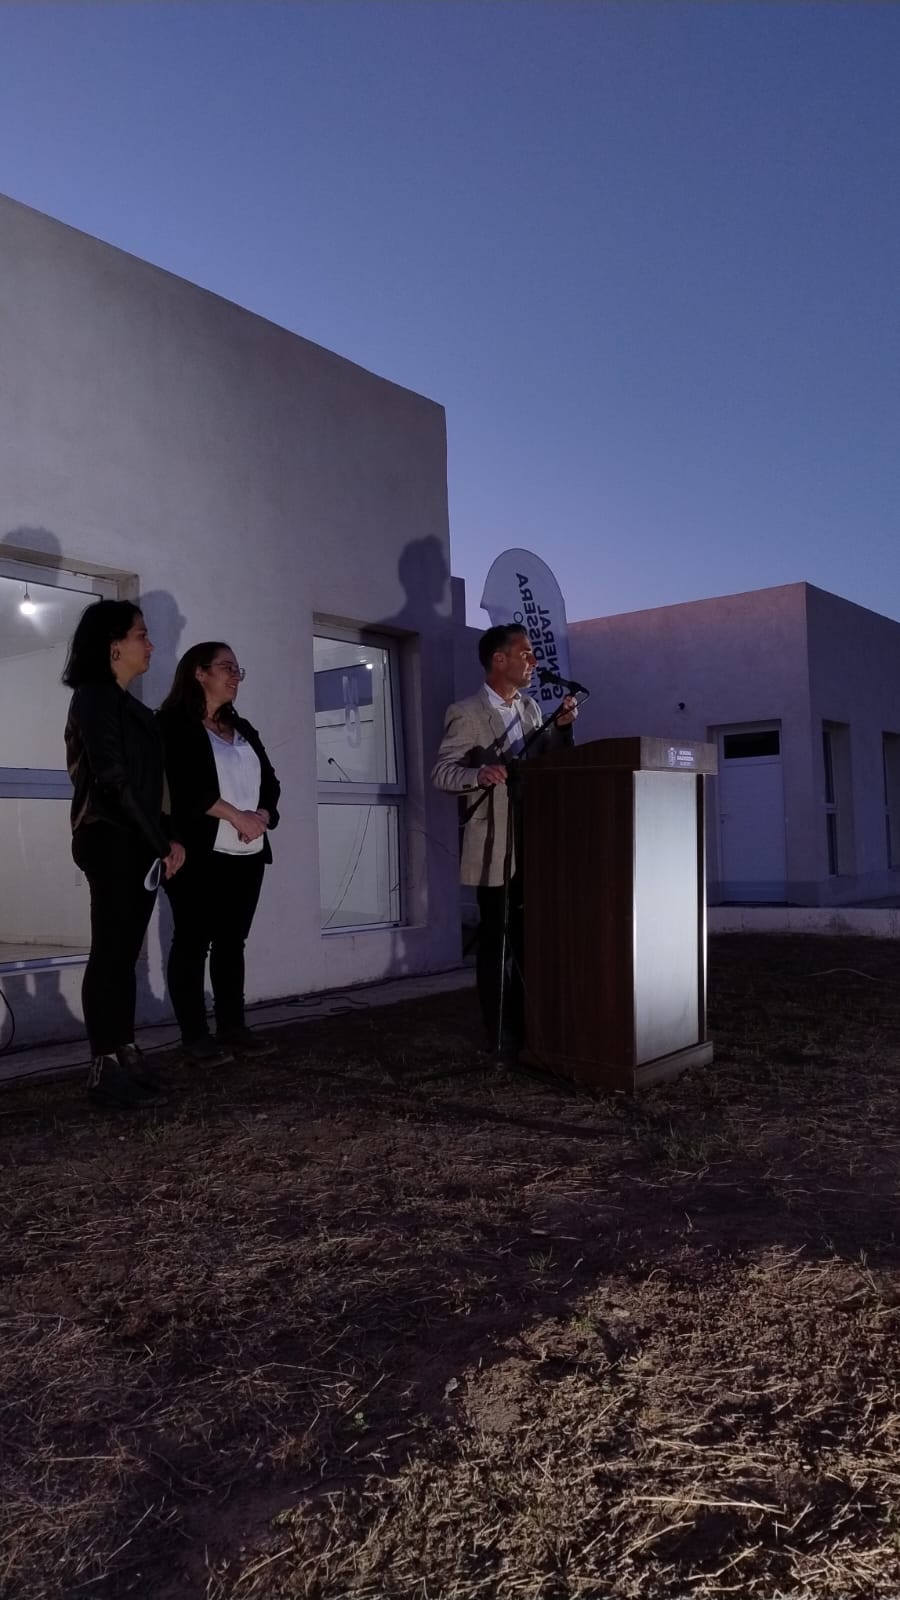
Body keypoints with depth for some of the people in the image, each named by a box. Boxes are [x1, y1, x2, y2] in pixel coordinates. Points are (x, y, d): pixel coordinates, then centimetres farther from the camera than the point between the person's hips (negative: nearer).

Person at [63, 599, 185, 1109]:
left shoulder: (127, 704, 19)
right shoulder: (95, 698, -8)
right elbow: (114, 779, -15)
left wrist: (166, 841, 5)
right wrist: (162, 843, -10)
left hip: (136, 843, 8)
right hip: (110, 840, -8)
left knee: (126, 951, 8)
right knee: (112, 951, -6)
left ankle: (126, 1057, 13)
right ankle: (106, 1066, -1)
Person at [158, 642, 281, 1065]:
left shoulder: (243, 730, 20)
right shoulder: (174, 725, -2)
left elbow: (269, 781, 15)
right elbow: (183, 786, -14)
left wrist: (263, 815, -6)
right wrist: (237, 816, -15)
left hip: (247, 854, 7)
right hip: (200, 853, -7)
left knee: (232, 941, 9)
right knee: (193, 941, -2)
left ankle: (233, 1027, 14)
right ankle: (195, 1035, 3)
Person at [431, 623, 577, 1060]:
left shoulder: (530, 707, 12)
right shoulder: (466, 713, -9)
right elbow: (441, 772, -14)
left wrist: (561, 728, -1)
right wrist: (479, 773, -33)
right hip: (494, 845, -7)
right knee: (495, 940, 2)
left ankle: (528, 1026, 29)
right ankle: (501, 1036, 13)